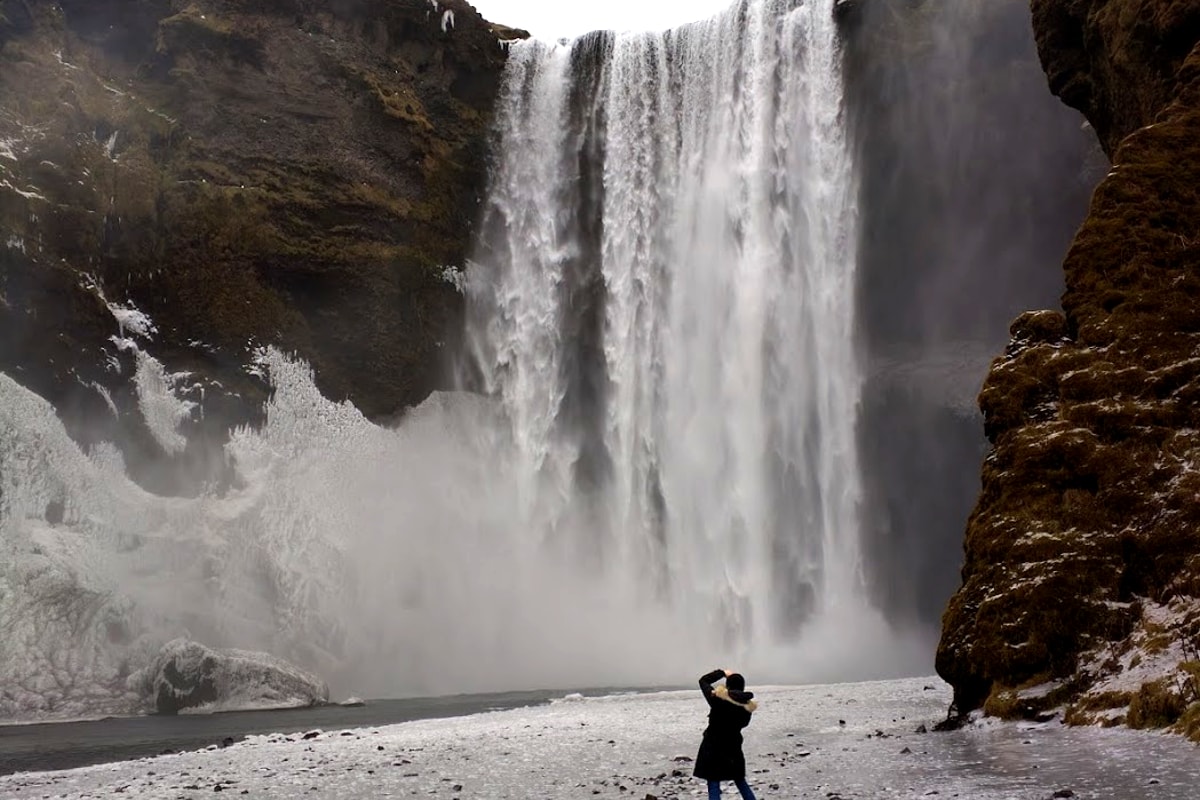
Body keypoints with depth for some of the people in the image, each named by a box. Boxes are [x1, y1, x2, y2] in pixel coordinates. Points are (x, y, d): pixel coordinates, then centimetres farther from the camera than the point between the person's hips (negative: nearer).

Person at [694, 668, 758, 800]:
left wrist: (723, 673, 6)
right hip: (733, 749, 4)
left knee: (714, 788, -1)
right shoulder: (746, 706, -10)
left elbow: (703, 681, -2)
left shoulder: (717, 699, -16)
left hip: (713, 749, -3)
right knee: (741, 783, 23)